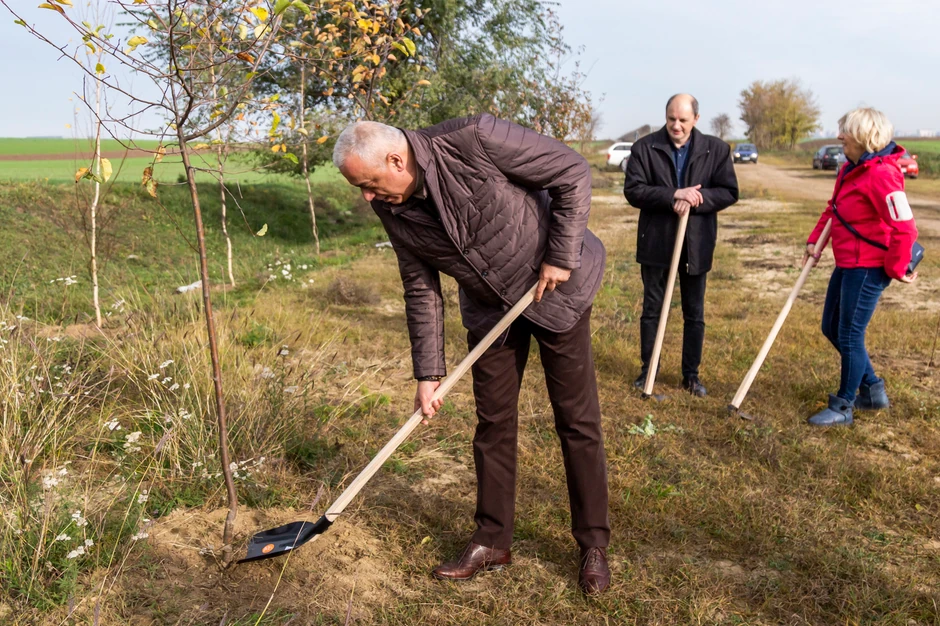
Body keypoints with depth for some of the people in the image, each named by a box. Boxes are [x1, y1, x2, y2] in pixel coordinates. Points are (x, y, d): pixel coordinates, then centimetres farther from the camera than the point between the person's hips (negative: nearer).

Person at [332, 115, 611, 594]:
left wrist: (561, 256, -20)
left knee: (577, 420, 2)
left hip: (556, 288, -4)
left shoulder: (474, 141, -28)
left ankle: (593, 545, 18)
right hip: (489, 307, 5)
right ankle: (492, 543, 24)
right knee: (492, 423, 9)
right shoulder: (393, 211, -10)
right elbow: (421, 291, -2)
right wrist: (428, 373, -4)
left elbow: (573, 172, -20)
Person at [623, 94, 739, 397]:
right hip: (656, 242, -1)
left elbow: (728, 192, -4)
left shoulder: (716, 149, 0)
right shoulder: (644, 147, -4)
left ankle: (691, 374, 23)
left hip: (696, 244, 1)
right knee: (652, 309, 11)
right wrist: (674, 195, -23)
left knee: (694, 313, 10)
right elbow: (633, 190, -12)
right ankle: (648, 369, 25)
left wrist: (694, 200, -20)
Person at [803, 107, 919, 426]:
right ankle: (872, 389, 32)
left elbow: (904, 228, -24)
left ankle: (843, 407, 17)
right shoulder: (851, 169, 9)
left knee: (849, 336, 0)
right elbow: (833, 209, 20)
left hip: (867, 268, -10)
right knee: (831, 328, 18)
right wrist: (814, 241, 8)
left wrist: (896, 269, -14)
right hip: (847, 264, 10)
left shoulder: (881, 174, -22)